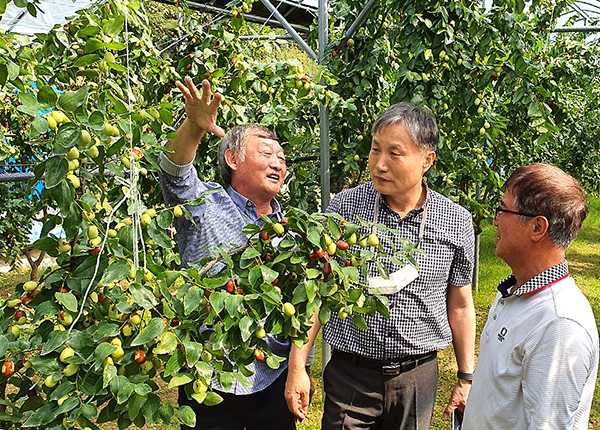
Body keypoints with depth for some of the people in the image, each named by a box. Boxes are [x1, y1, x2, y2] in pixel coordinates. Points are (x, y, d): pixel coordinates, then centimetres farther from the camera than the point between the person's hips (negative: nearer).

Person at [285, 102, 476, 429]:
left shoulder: (457, 222, -5)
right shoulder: (343, 208, -8)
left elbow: (460, 306, 5)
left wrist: (466, 378, 8)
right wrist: (296, 367, -7)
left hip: (418, 376, 1)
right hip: (349, 375, -1)